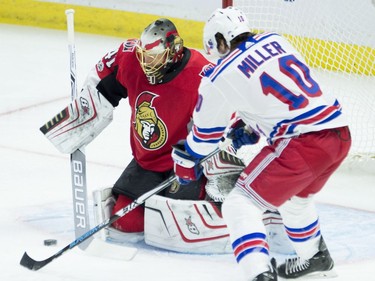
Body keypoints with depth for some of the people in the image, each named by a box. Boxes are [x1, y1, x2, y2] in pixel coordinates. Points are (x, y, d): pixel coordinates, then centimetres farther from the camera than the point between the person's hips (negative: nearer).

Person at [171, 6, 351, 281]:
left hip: (301, 144, -8)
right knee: (295, 196, 34)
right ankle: (314, 256, 53)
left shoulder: (222, 77, -2)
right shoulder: (276, 41, 15)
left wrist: (186, 161, 29)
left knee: (240, 204, 0)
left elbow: (205, 133, 11)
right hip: (341, 134, 8)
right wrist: (251, 130, 33)